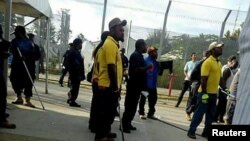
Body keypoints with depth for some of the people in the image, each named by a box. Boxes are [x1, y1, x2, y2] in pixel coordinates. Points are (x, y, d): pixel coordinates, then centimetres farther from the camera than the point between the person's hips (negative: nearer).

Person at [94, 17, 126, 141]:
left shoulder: (111, 43, 16)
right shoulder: (110, 44, -16)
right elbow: (111, 67, -22)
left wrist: (117, 85, 21)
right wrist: (116, 87, -18)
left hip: (108, 85, 10)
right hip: (108, 86, -10)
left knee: (109, 112, 20)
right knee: (105, 112, 0)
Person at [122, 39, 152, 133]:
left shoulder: (139, 55, 16)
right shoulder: (135, 55, -14)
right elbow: (137, 70, -24)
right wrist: (148, 67, -15)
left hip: (137, 84, 10)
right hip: (134, 84, -10)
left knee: (133, 105, 14)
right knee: (130, 105, -5)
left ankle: (127, 123, 22)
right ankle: (124, 125, 3)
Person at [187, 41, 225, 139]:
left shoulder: (219, 63, 13)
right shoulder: (208, 62, -13)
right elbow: (203, 79, -18)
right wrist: (204, 93, -21)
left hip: (214, 93, 8)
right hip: (205, 93, -8)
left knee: (211, 115, 13)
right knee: (199, 113, -1)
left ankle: (206, 132, 25)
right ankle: (191, 131, 11)